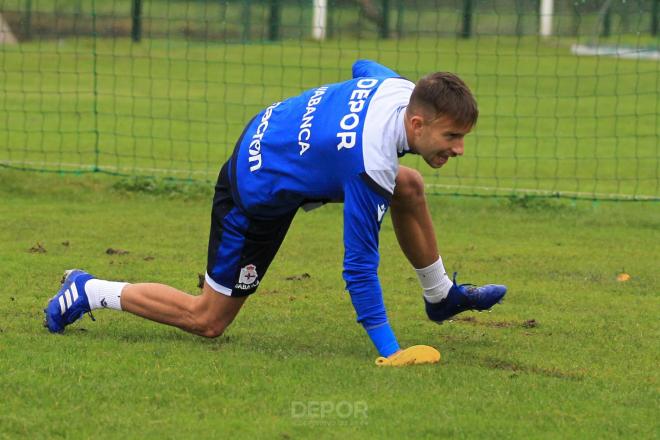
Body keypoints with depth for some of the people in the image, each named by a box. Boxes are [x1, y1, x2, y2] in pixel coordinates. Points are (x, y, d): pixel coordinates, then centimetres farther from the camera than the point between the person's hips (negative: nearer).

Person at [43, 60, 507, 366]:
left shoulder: (399, 86, -14)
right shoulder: (371, 166, -38)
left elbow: (362, 67, 12)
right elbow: (359, 265, -33)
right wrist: (390, 352, -31)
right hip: (257, 195, -9)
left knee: (410, 187, 7)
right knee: (208, 320, 5)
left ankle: (441, 295, 26)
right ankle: (88, 292, 17)